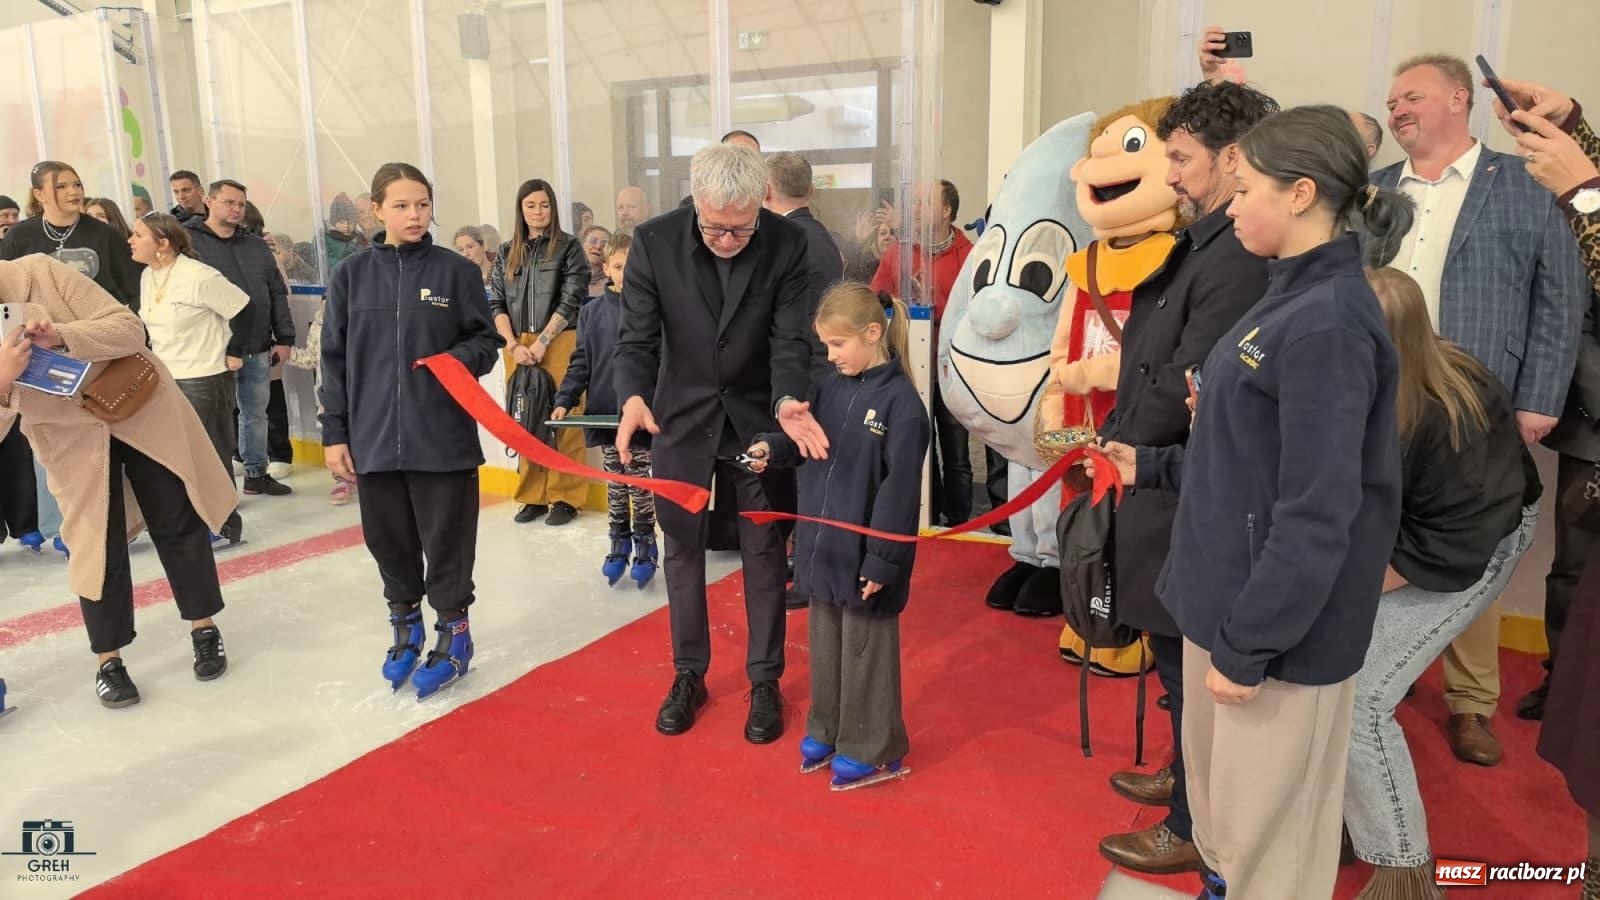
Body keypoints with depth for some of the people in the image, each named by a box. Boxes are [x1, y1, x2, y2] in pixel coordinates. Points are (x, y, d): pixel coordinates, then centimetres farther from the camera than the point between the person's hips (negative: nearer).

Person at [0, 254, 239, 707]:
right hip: (70, 438, 1)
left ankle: (204, 627, 25)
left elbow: (130, 328, -20)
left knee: (178, 522, 7)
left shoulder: (36, 274, -20)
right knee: (95, 545, 1)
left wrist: (62, 337, -36)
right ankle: (108, 660, 19)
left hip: (140, 407, -1)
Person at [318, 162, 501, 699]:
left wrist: (460, 359, -19)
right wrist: (334, 433, 4)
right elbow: (334, 359, 7)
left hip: (443, 437, -2)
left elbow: (486, 341, 4)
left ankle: (453, 630, 24)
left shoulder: (456, 270, -2)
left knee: (446, 541, 6)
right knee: (388, 540, 13)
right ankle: (405, 624, 33)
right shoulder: (352, 275, 4)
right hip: (373, 438, 2)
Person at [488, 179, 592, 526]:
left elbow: (571, 300, -5)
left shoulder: (568, 247, 2)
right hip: (517, 347, 4)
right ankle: (533, 496, 14)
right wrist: (513, 344, -5)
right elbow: (496, 303, 10)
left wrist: (541, 341, -11)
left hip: (558, 343, -4)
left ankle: (565, 497, 3)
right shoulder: (507, 253, 14)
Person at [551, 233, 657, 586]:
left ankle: (645, 544, 19)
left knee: (640, 481, 5)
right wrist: (564, 400, -3)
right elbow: (581, 362, 7)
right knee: (614, 482, 13)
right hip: (604, 412, 3)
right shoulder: (592, 312, 4)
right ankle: (619, 542, 26)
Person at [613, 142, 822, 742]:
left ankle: (765, 681, 24)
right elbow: (638, 337, -14)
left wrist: (788, 401, -35)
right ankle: (688, 675, 29)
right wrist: (634, 397, -34)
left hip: (756, 417, 0)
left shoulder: (787, 244, -16)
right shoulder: (654, 242, -16)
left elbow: (790, 338, -15)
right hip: (681, 416, 1)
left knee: (764, 553, 8)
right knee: (682, 550, 12)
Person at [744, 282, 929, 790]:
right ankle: (827, 730, 37)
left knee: (865, 653, 7)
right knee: (824, 645, 20)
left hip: (863, 555, -7)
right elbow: (807, 442, 17)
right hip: (822, 547, 7)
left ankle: (873, 750, 23)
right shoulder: (831, 388, 5)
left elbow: (899, 490, -19)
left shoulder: (901, 402, -17)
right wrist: (773, 447, -4)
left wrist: (882, 561, -18)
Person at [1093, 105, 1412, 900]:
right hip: (1229, 596, 9)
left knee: (1264, 835, 9)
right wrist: (1155, 467, 16)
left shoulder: (1327, 323, -22)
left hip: (1276, 627, -9)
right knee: (1222, 800, 25)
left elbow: (1316, 515, -24)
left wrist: (1248, 646, -20)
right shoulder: (1292, 299, 8)